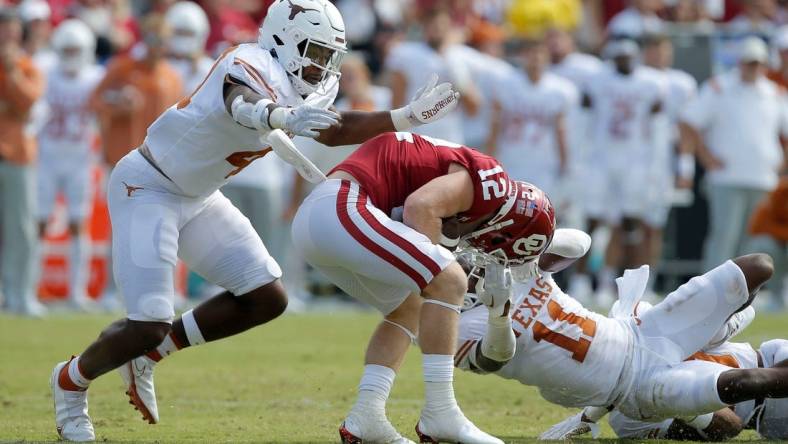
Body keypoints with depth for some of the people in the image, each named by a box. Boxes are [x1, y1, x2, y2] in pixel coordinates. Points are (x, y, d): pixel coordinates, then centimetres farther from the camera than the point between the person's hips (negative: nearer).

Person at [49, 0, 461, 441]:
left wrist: (408, 116, 12)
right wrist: (283, 117, -74)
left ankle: (148, 352, 15)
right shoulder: (255, 68, -27)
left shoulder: (300, 89, 2)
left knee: (267, 299, 1)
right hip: (148, 187, -9)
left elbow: (334, 130, 21)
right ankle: (72, 380, 17)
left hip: (196, 197, 9)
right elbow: (241, 103, -52)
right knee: (149, 325, -14)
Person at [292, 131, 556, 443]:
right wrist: (430, 267, -8)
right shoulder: (490, 184, -6)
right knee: (448, 282, -10)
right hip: (341, 209, -10)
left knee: (407, 308, 22)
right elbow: (420, 206, -18)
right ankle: (440, 415, -8)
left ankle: (365, 417, 12)